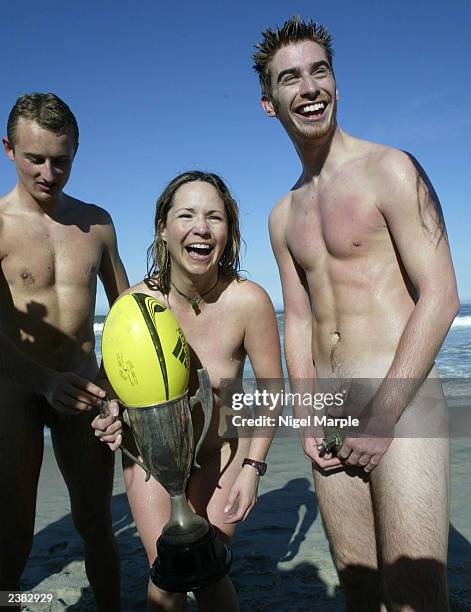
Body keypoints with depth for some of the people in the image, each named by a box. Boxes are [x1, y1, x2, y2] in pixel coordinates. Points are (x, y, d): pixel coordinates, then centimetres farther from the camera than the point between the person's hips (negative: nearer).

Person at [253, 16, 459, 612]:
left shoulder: (389, 170, -4)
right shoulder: (284, 215, 15)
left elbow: (440, 297, -11)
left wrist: (383, 417, -14)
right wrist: (306, 420, 4)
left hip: (400, 403, -5)